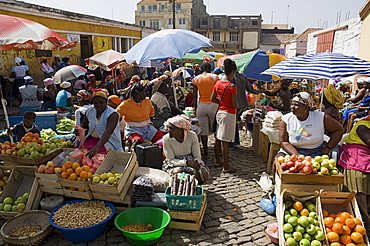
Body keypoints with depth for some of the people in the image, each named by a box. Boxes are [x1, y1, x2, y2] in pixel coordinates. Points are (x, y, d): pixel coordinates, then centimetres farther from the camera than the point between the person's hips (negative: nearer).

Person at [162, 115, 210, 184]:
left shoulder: (192, 135, -11)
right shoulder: (166, 139, -13)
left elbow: (197, 157, -6)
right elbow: (171, 160, -13)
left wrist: (195, 162, -30)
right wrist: (186, 162, -29)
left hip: (192, 161, 2)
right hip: (175, 165, -1)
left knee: (203, 174, -26)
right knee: (178, 173, -35)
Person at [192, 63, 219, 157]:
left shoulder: (196, 79, 4)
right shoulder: (214, 77, -1)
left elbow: (194, 96, 5)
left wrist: (195, 108, 13)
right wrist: (219, 105, 4)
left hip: (201, 105, 1)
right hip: (213, 105, -1)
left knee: (203, 130, 6)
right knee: (215, 129, 12)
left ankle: (205, 152, 10)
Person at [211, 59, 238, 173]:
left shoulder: (218, 83, 4)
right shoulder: (232, 86, -17)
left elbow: (212, 99, 9)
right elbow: (234, 104, -17)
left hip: (220, 112, 8)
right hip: (229, 114, -7)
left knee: (218, 138, 16)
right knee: (225, 141, -4)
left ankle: (218, 161, 30)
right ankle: (226, 166, 4)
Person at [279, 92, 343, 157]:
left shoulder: (320, 117, -7)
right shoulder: (286, 120, -6)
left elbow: (339, 130, 4)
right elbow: (283, 142, -5)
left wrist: (327, 148, -1)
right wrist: (297, 156, -18)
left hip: (316, 152, -1)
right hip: (292, 151, 1)